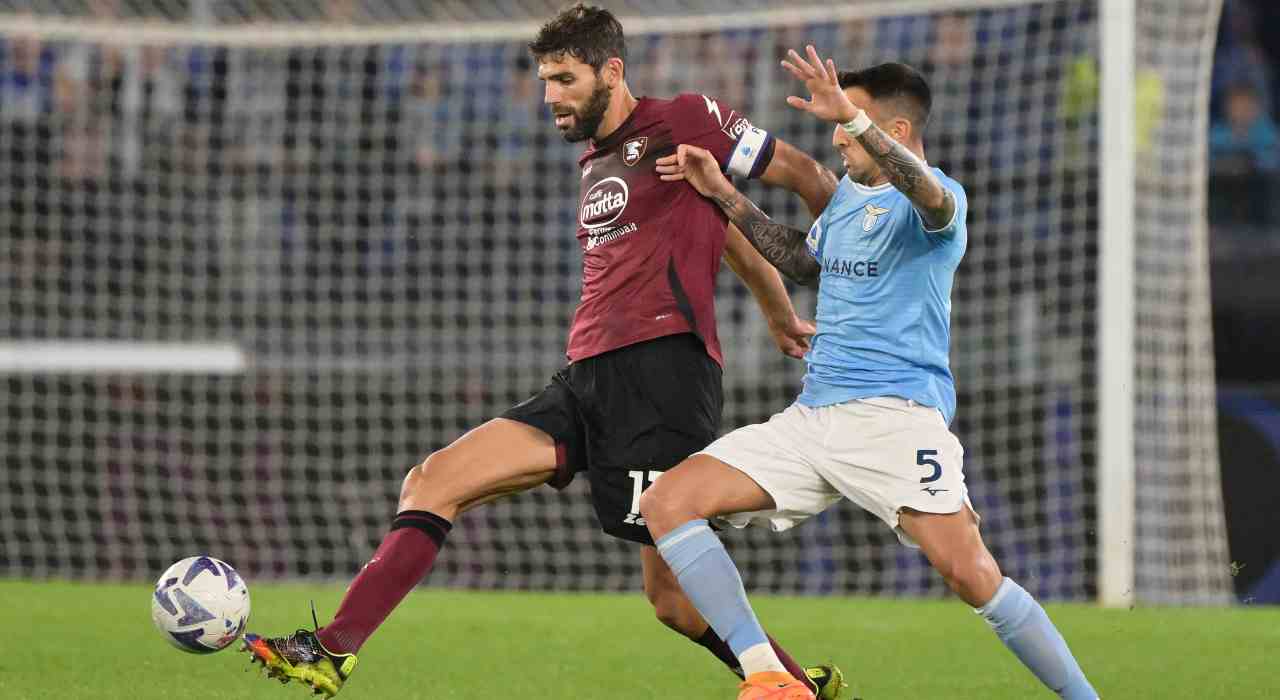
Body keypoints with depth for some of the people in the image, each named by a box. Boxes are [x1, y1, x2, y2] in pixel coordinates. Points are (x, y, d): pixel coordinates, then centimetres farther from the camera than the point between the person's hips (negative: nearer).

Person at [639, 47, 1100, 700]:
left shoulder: (934, 199, -7)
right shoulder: (847, 193, 19)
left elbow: (928, 194, -34)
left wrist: (850, 116, -47)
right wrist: (725, 195, 30)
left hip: (896, 415, -8)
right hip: (811, 417, 8)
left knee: (971, 573, -25)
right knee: (666, 503, -6)